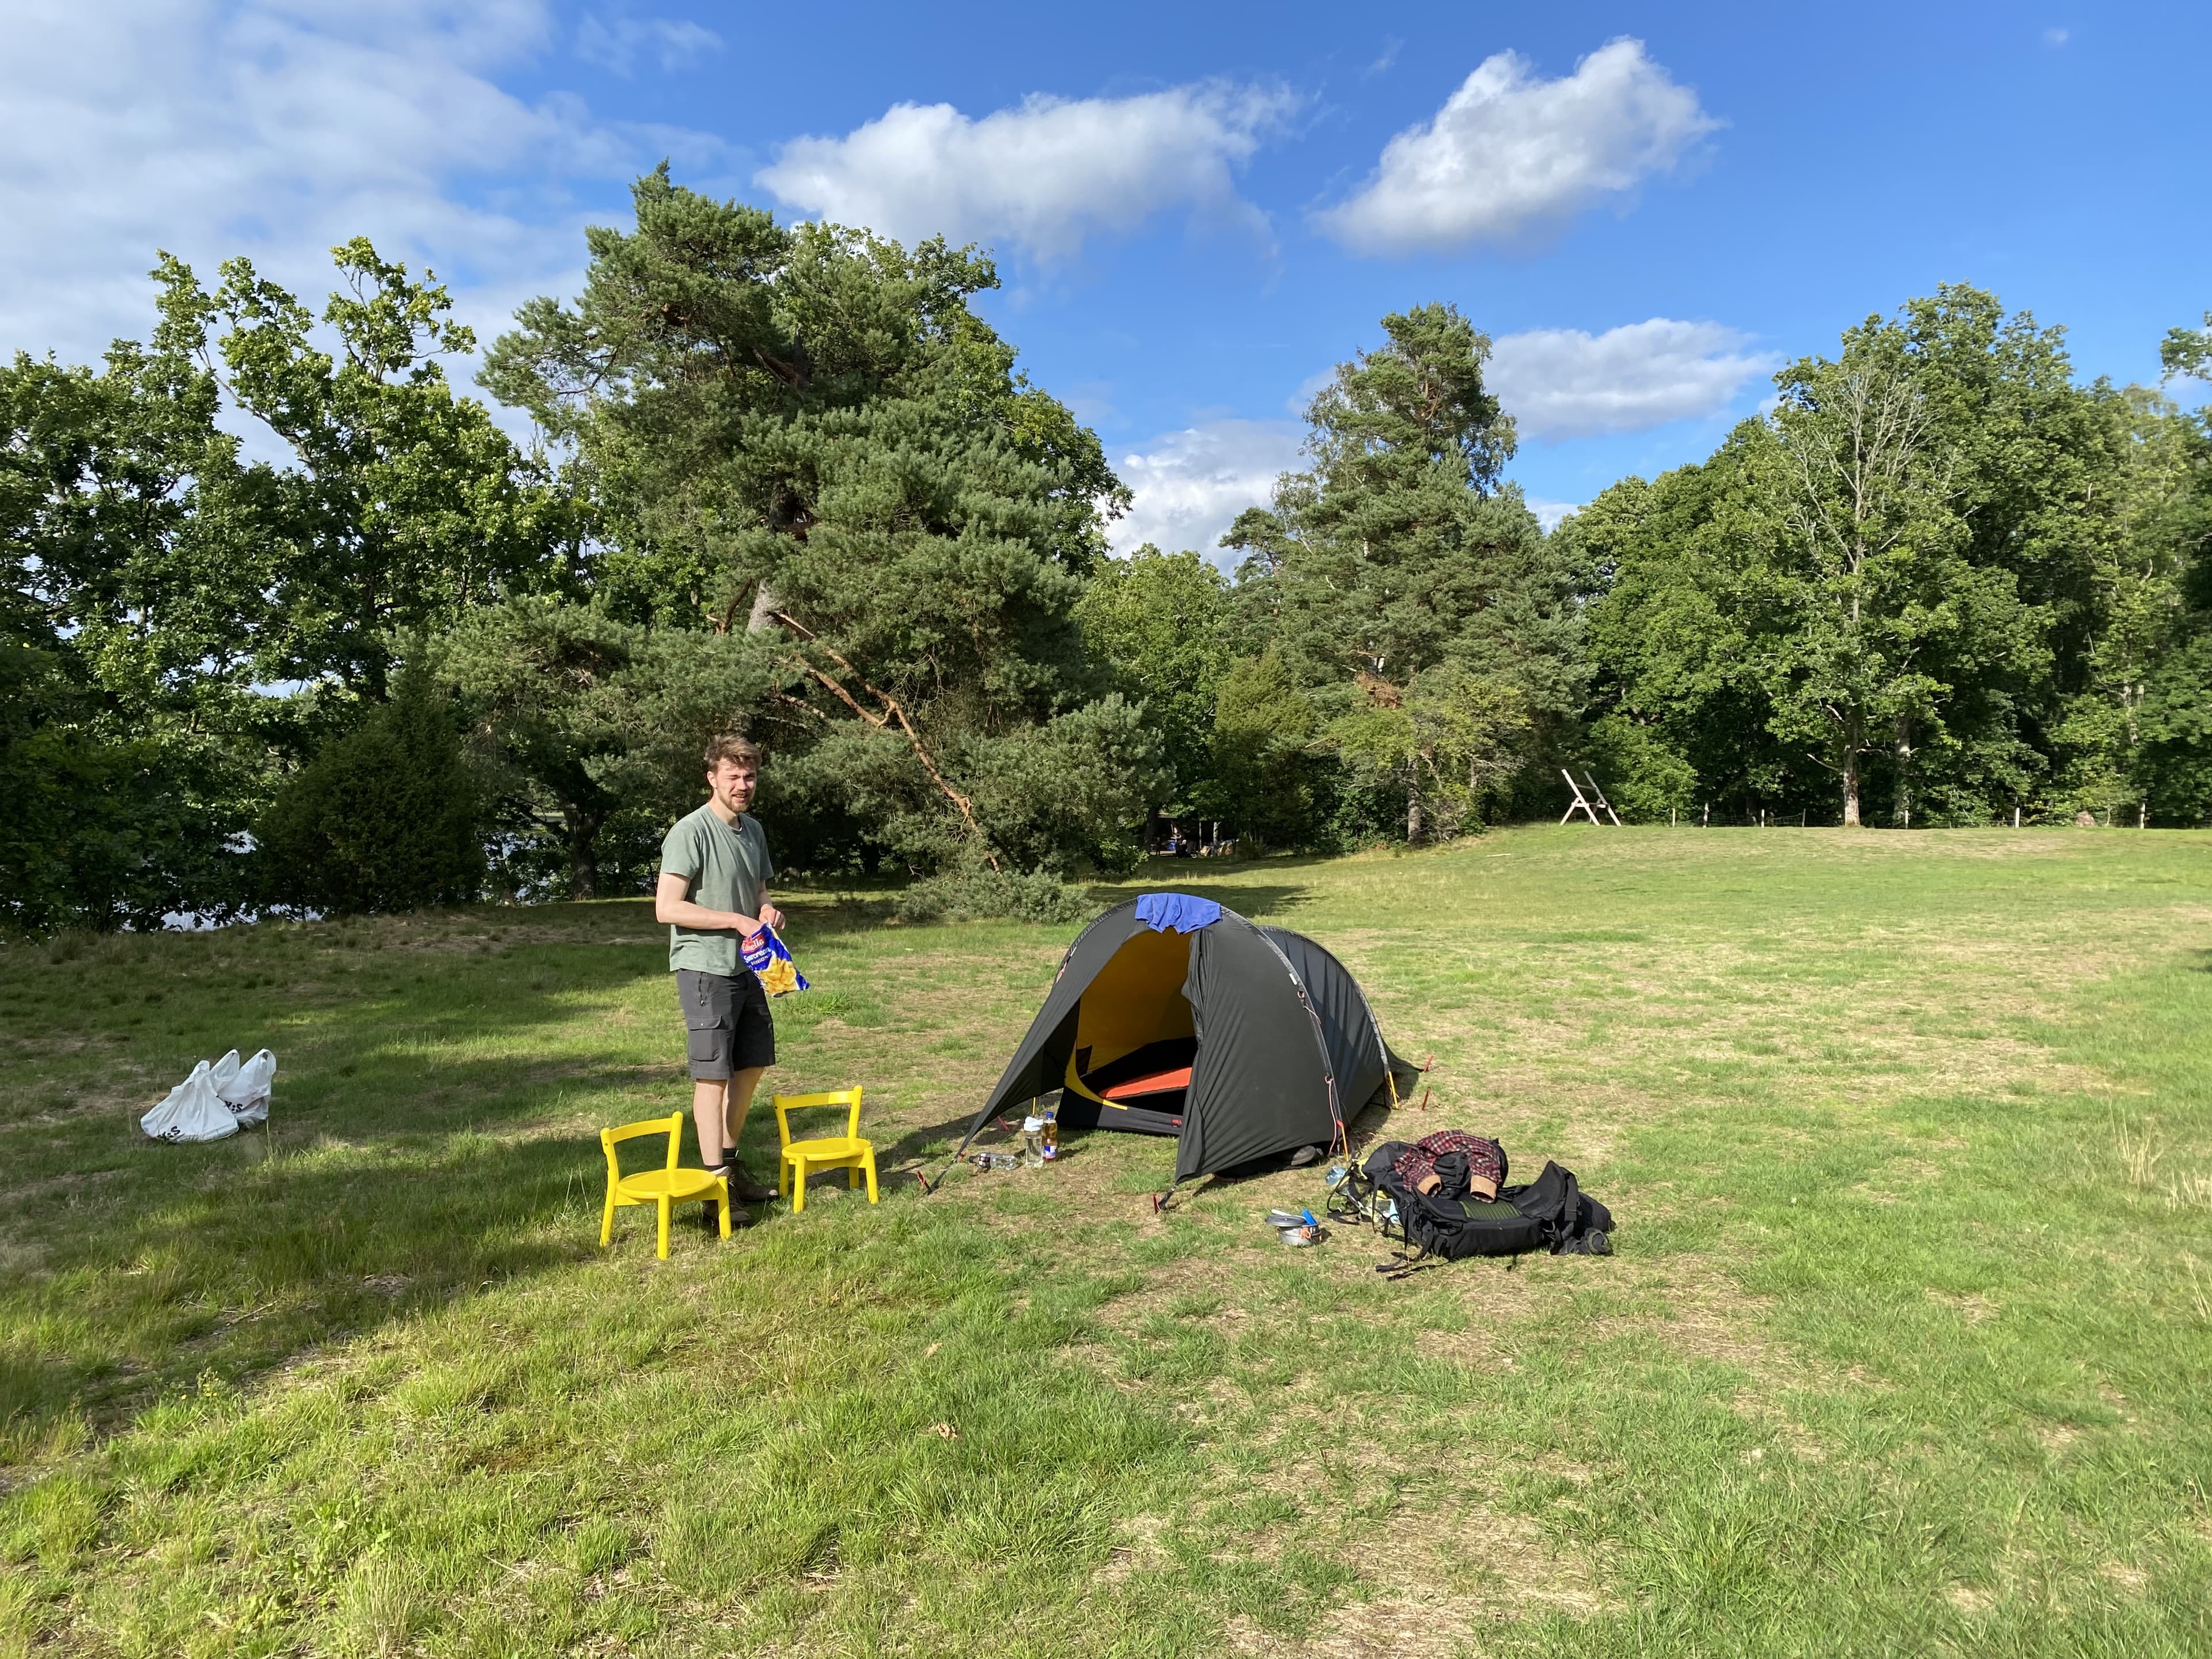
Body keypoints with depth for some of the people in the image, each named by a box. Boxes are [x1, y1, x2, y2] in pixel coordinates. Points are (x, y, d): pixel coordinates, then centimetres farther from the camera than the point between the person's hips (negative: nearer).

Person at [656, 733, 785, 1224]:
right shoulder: (691, 832, -15)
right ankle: (716, 1184, 5)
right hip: (703, 968, -8)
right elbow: (666, 908, -20)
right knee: (713, 1074, -3)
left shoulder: (753, 829, 10)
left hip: (745, 967, 8)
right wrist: (736, 920, -20)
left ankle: (730, 1162, 29)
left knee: (750, 1066, 15)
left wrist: (767, 909, 0)